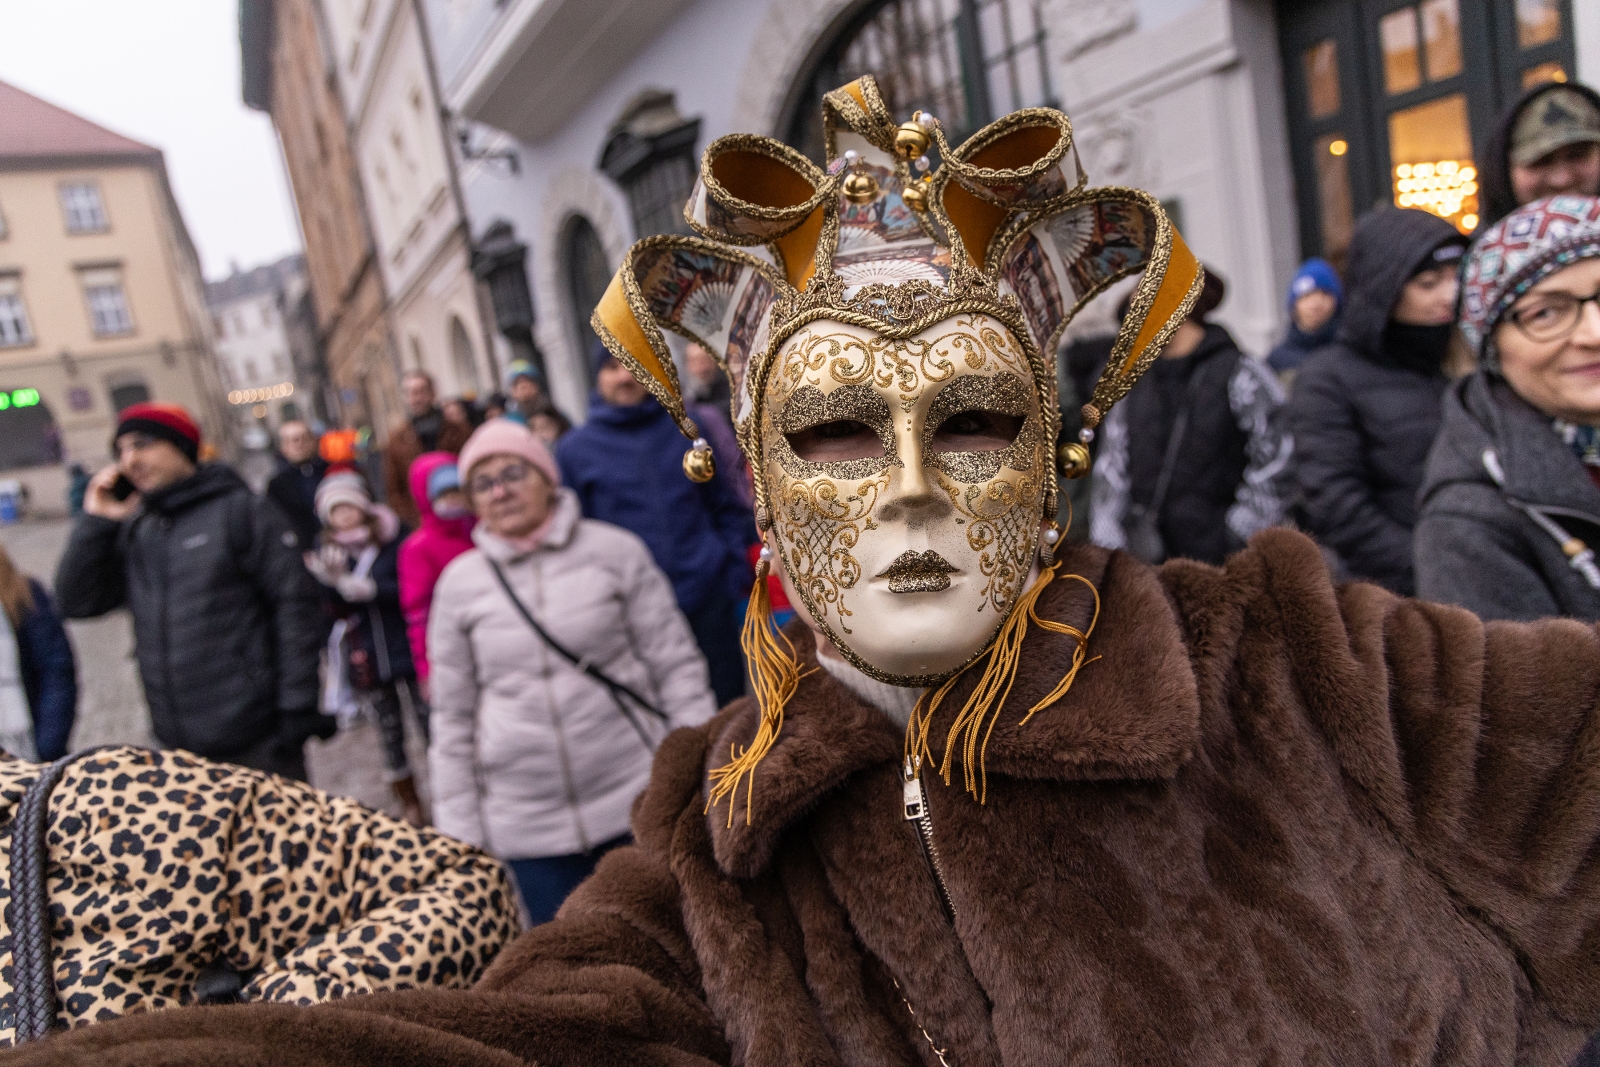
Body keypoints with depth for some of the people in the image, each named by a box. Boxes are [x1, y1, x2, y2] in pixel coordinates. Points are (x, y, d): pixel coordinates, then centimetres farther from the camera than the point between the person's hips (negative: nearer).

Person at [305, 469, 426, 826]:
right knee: (390, 735, 11)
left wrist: (373, 589, -24)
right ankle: (410, 807, 25)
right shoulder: (328, 549, 1)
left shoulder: (395, 538, -6)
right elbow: (337, 611, -4)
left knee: (430, 726, 2)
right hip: (366, 659, 2)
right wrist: (332, 581, -22)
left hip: (405, 647, -2)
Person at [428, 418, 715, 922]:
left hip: (637, 801, -1)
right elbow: (453, 716, 8)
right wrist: (460, 832, 7)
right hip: (527, 824, 2)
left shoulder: (615, 551, -2)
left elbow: (675, 664, 0)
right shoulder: (459, 583, 3)